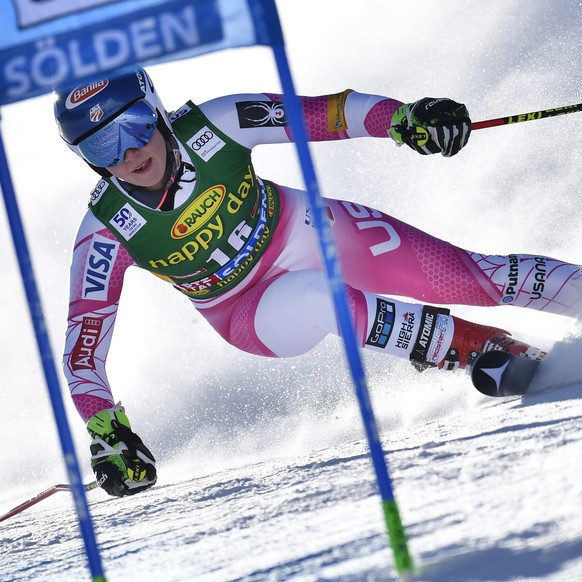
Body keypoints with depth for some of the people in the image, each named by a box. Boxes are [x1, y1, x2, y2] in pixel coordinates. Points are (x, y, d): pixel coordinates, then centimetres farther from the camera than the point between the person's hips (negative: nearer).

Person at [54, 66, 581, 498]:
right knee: (316, 300, -35)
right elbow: (82, 346, -19)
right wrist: (108, 433, -30)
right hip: (251, 312, -1)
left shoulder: (208, 125, -24)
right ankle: (467, 345, -22)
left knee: (464, 277, -9)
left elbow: (316, 114, -20)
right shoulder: (108, 231, -23)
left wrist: (401, 117, -36)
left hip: (312, 232, 1)